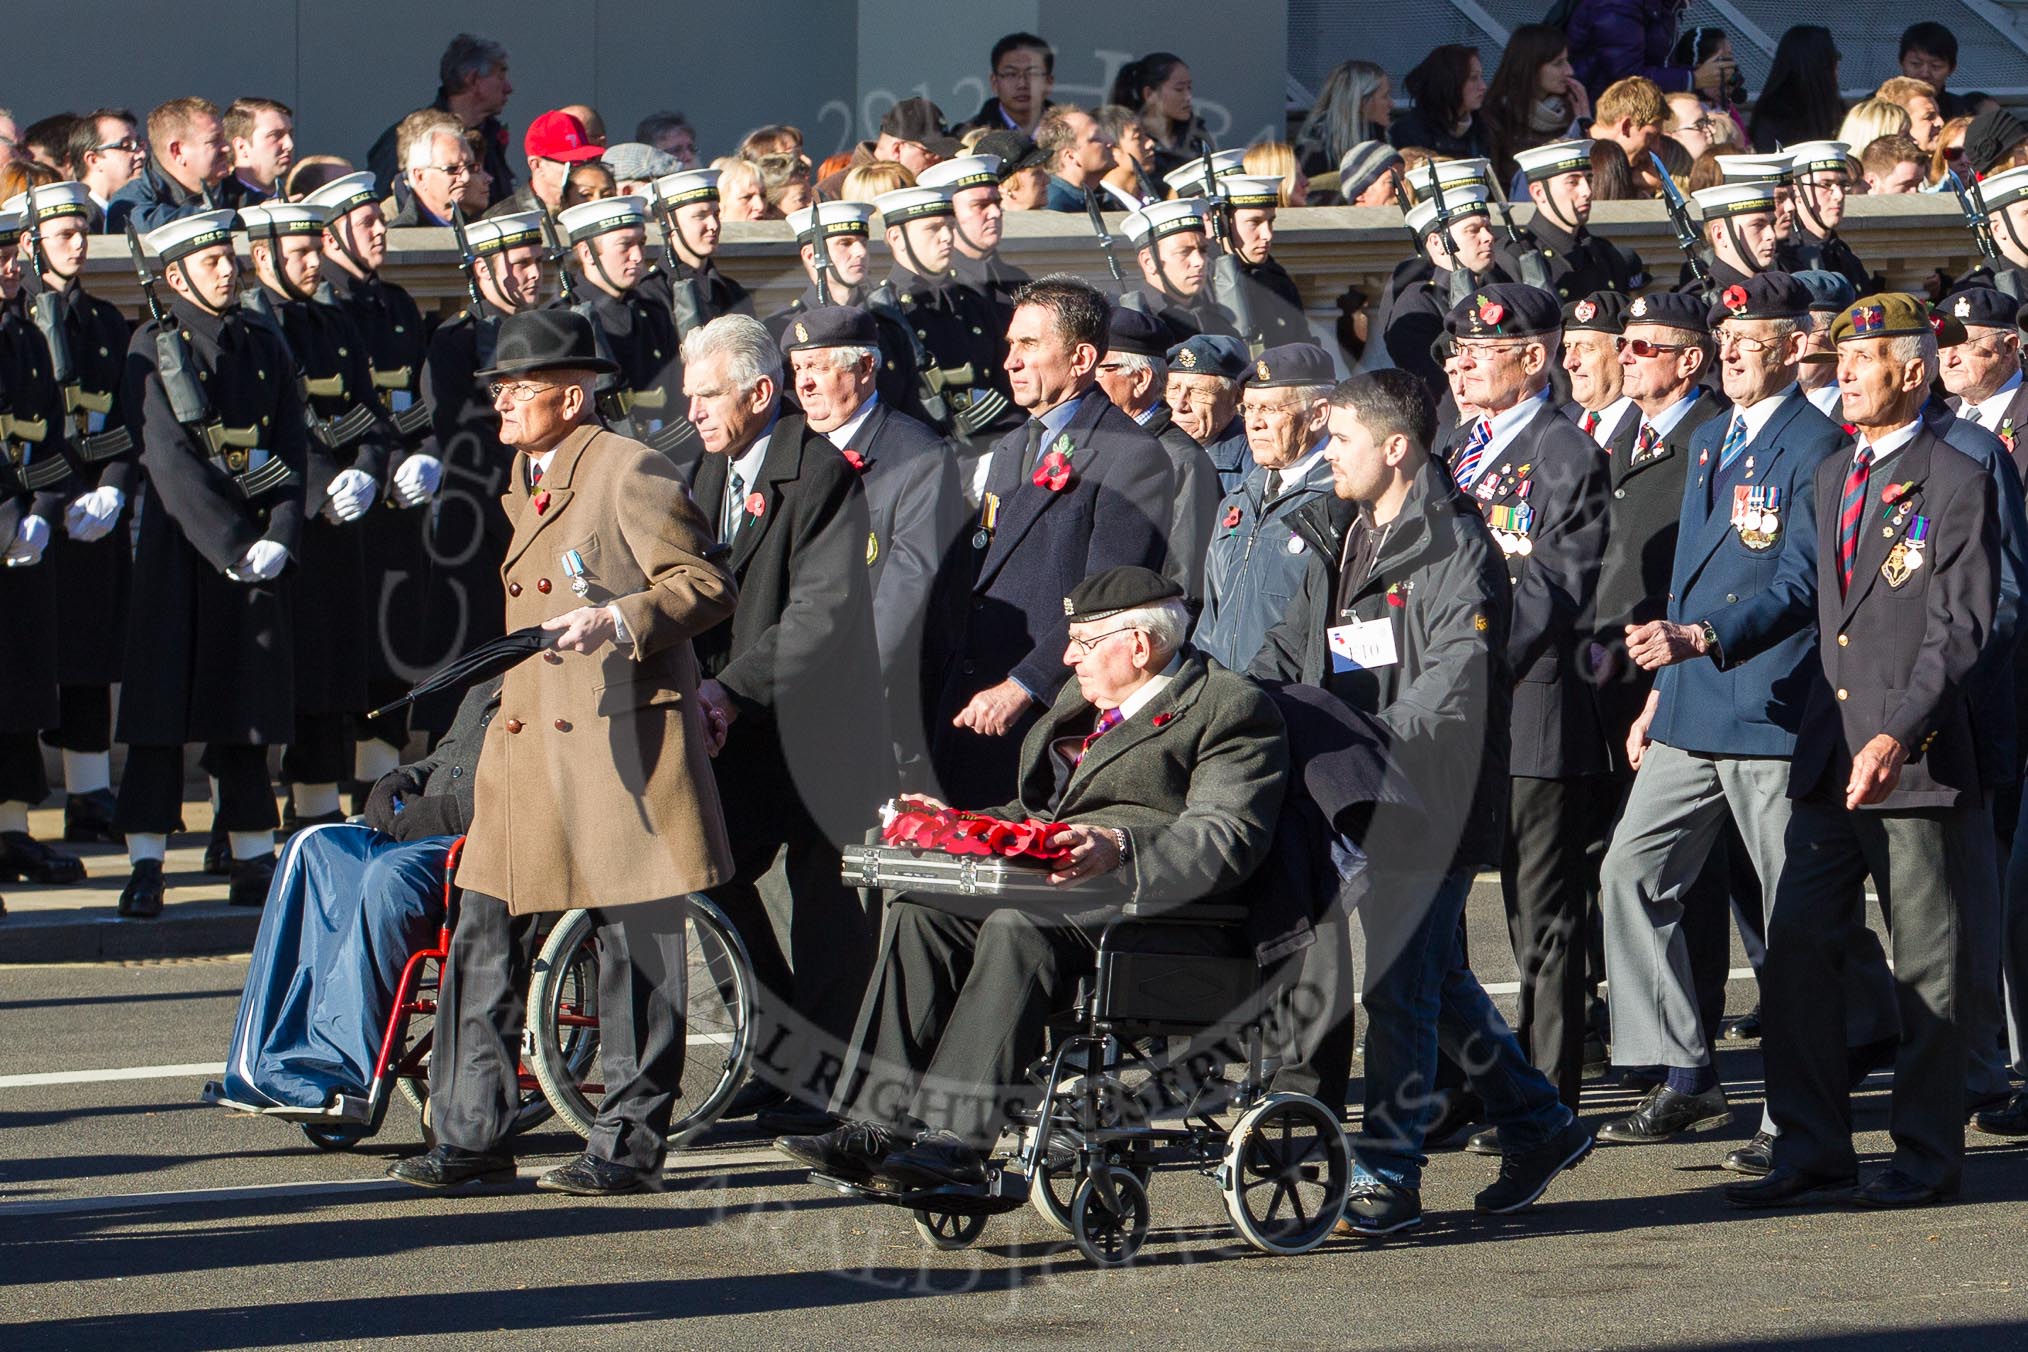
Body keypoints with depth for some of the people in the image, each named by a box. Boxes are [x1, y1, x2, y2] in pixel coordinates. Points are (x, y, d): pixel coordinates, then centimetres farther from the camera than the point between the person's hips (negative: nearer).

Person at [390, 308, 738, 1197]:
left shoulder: (632, 475, -8)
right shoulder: (527, 481, 17)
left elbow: (707, 586, -12)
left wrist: (616, 621, -24)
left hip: (621, 739, -8)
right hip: (527, 742, 8)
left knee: (634, 944, -2)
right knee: (485, 933, 3)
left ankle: (628, 1145, 4)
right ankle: (472, 1134, 8)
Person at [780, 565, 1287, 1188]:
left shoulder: (1229, 707, -2)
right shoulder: (1081, 701, 27)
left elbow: (1227, 838, -16)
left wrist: (1119, 849, -30)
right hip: (1056, 888, 9)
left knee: (1020, 927, -34)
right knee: (921, 912, -14)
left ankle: (956, 1139, -39)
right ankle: (876, 1127, -22)